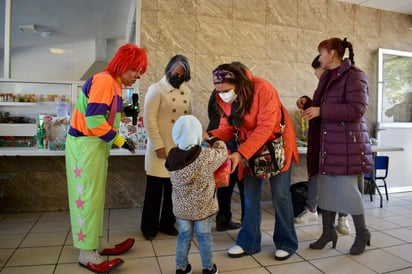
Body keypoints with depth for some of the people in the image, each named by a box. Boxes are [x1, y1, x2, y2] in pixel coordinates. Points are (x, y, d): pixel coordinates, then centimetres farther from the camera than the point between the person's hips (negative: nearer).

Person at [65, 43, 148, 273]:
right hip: (86, 145, -10)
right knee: (88, 197, -3)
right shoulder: (104, 80, -17)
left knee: (96, 197, 14)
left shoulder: (114, 83, 14)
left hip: (96, 145, 10)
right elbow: (94, 120, -25)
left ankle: (96, 244, 26)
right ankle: (87, 254, 9)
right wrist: (120, 141, -18)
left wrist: (123, 112, 2)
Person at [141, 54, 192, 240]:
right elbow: (149, 119, -12)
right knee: (154, 190, 5)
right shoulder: (156, 89, -6)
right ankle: (149, 226, 21)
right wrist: (158, 145, -16)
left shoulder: (187, 91, 11)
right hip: (161, 148, -5)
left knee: (174, 189, 10)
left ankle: (167, 223, 27)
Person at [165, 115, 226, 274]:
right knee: (204, 237, 15)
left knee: (184, 237, 20)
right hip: (202, 207, -3)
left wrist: (206, 144, 4)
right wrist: (215, 140, 10)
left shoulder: (172, 157, -10)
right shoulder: (206, 156, -22)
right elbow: (222, 153, -6)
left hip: (181, 207, 3)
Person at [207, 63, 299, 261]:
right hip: (249, 148, 5)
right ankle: (248, 242, 19)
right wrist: (213, 136, -28)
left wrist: (240, 153, -38)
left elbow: (265, 127, -32)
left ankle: (286, 243, 19)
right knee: (250, 196, 7)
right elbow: (228, 126, -6)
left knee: (279, 195, 1)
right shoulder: (223, 98, -9)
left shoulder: (263, 89, -28)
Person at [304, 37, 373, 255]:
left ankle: (362, 233, 19)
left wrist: (321, 111, -20)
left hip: (347, 142, -7)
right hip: (326, 141, 8)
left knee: (346, 188, -2)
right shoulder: (326, 77, 15)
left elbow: (357, 110, -20)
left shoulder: (353, 76, -10)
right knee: (326, 188, 9)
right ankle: (328, 232, 21)